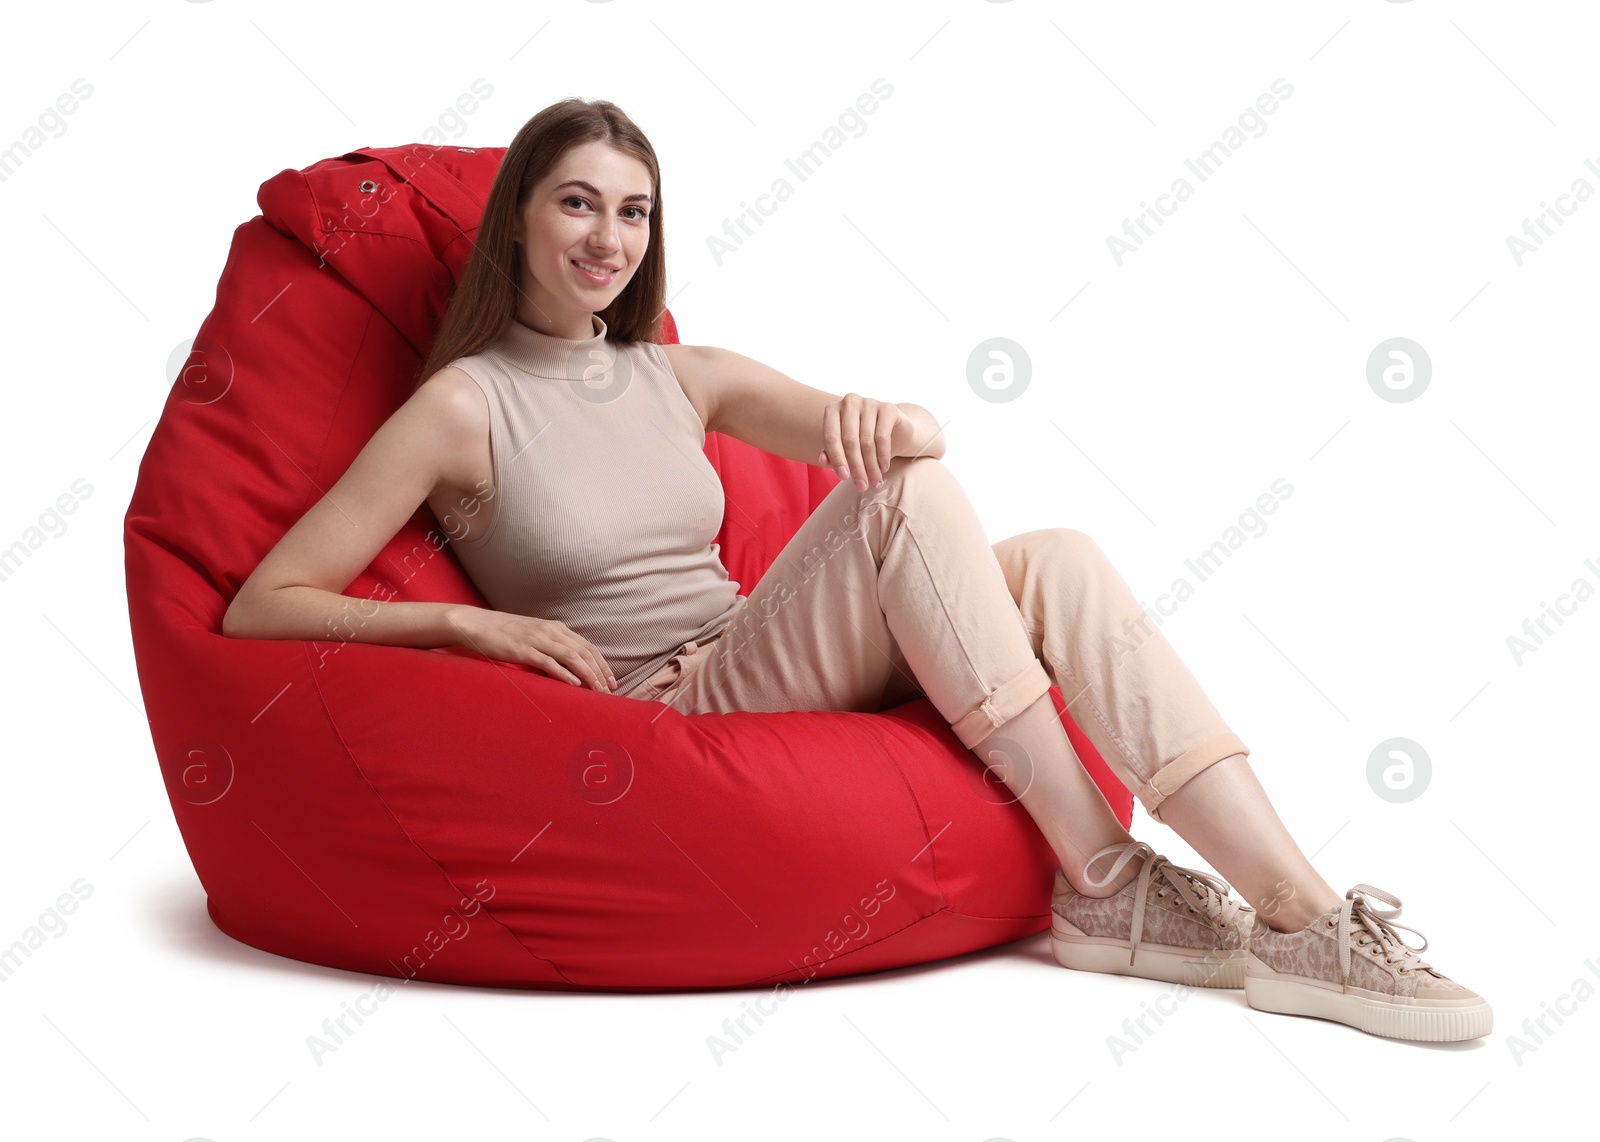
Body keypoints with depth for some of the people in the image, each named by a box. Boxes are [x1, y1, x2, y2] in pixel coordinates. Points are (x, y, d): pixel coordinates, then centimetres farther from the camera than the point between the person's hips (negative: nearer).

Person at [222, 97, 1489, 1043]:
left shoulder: (679, 378, 13)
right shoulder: (462, 406, -3)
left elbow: (916, 437, 7)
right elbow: (260, 608, -7)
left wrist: (886, 419, -17)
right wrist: (474, 620, -19)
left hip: (763, 685, 6)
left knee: (1057, 561, -19)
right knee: (909, 499, -27)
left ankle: (1299, 914, -24)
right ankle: (1100, 883, -24)